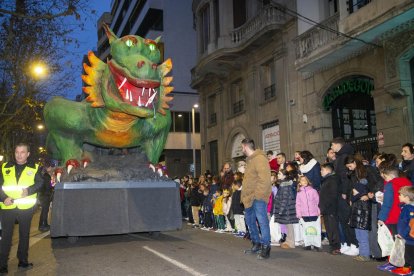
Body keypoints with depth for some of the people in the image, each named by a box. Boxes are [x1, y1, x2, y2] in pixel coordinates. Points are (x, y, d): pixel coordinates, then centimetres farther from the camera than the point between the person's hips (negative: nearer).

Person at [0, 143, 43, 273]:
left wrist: (29, 190, -25)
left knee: (24, 234, 13)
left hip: (26, 207, 0)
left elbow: (40, 183, -7)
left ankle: (23, 261, 26)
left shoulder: (34, 168, 3)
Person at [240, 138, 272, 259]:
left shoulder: (259, 158, -13)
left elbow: (264, 179, -22)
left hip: (257, 198, -11)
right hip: (250, 198, 11)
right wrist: (245, 195, 17)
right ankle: (256, 244, 28)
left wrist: (257, 195, -22)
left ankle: (265, 248, 2)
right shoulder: (250, 160, 19)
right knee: (250, 220, 16)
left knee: (262, 221, -6)